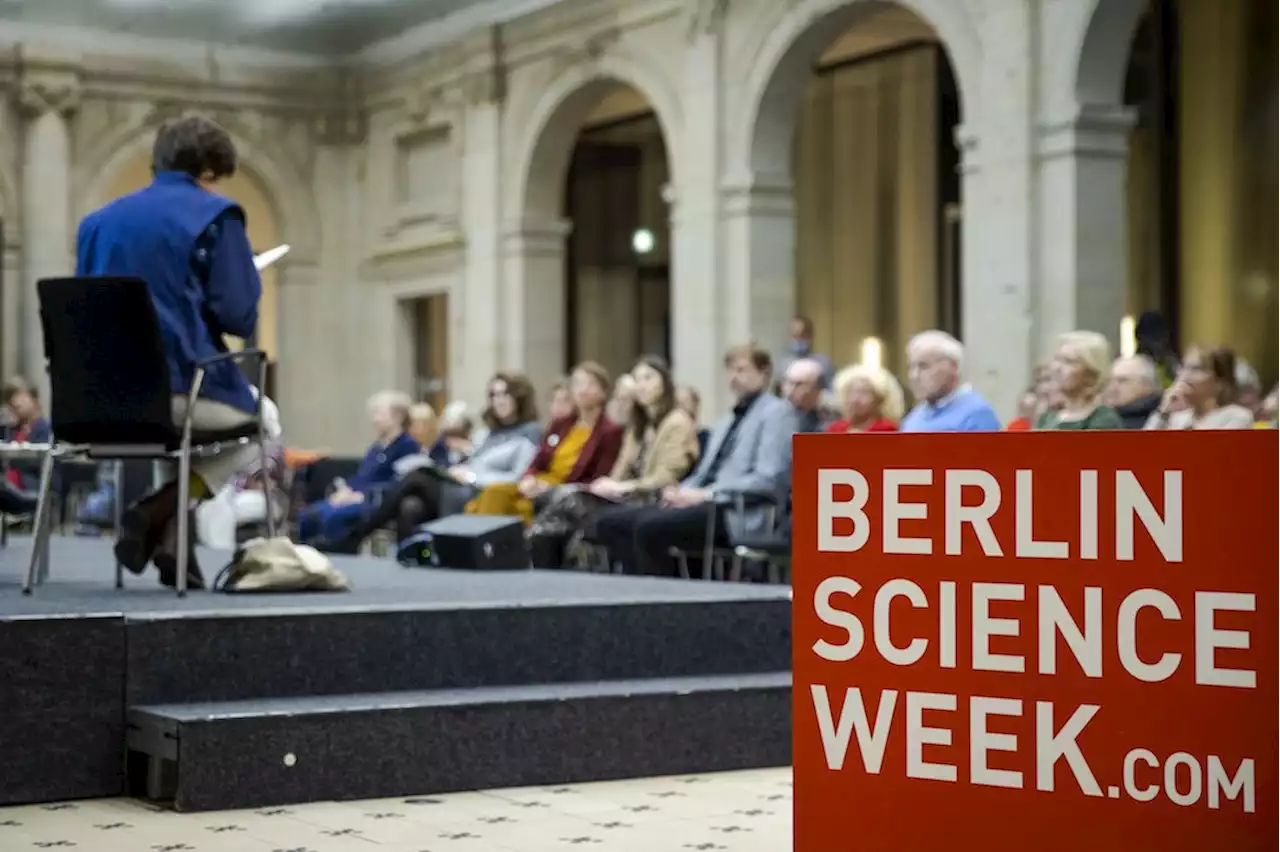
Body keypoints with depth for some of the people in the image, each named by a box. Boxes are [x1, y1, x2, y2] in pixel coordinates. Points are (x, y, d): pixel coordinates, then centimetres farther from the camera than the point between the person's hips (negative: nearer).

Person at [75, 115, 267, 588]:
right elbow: (239, 316, -10)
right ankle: (158, 511, 0)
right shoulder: (214, 215, -4)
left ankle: (173, 540, 17)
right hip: (178, 386, -6)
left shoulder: (99, 220, 13)